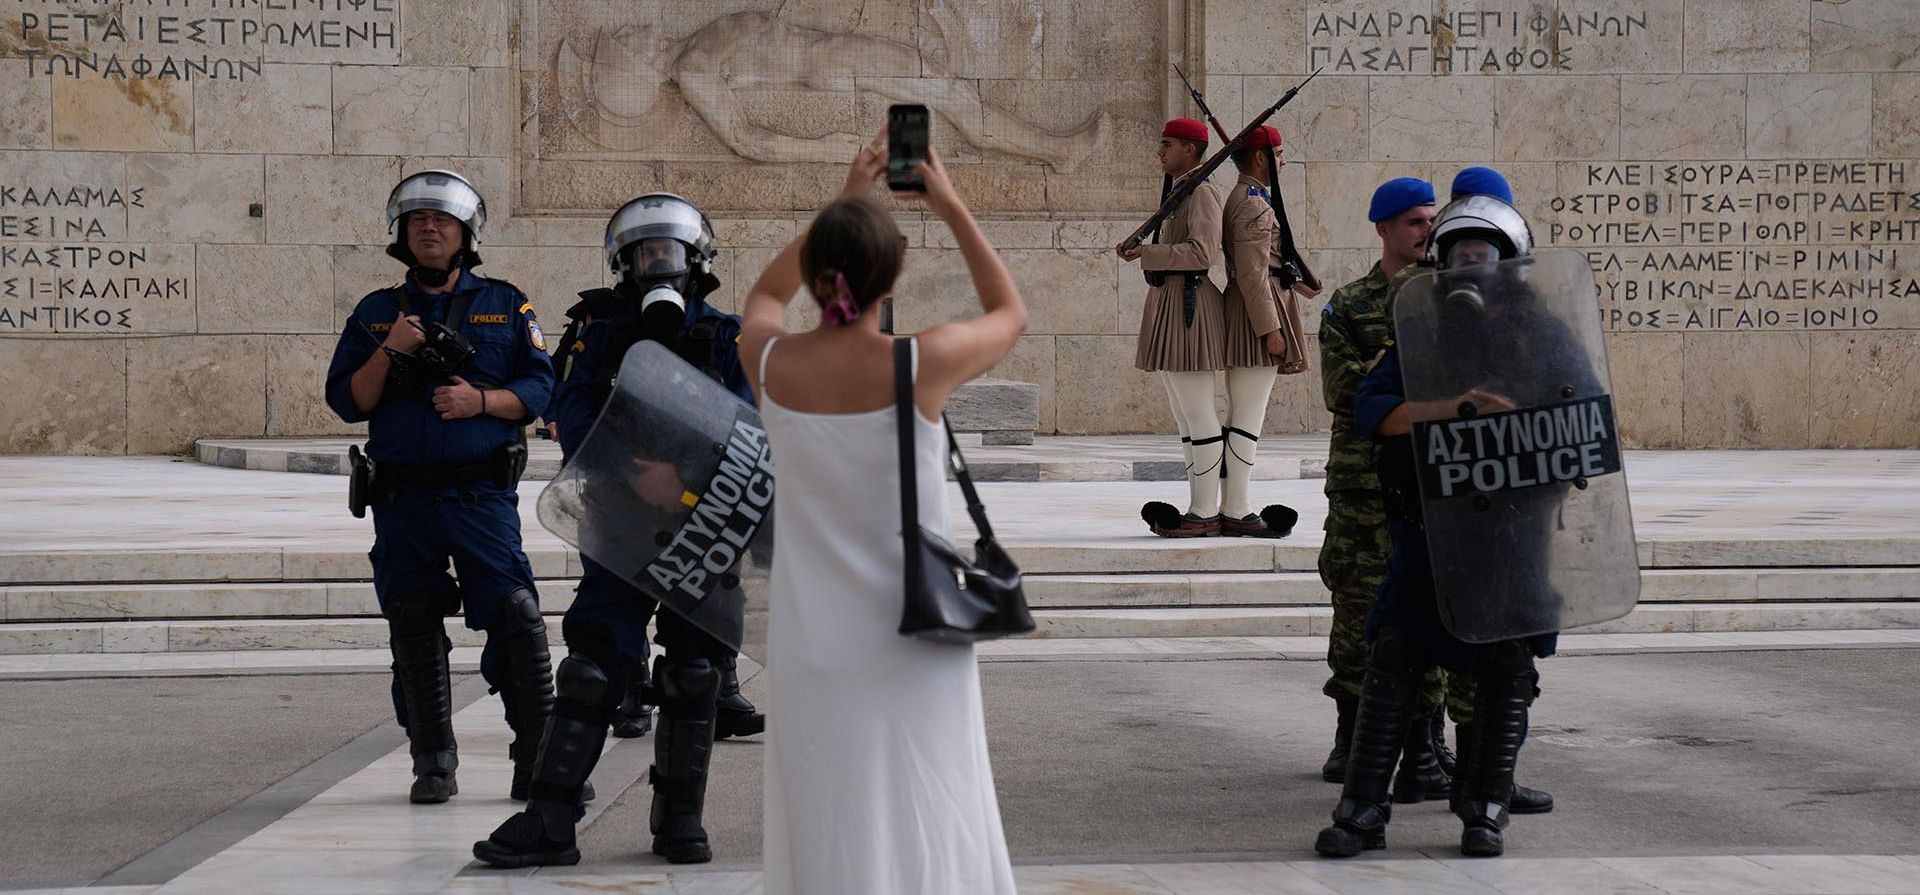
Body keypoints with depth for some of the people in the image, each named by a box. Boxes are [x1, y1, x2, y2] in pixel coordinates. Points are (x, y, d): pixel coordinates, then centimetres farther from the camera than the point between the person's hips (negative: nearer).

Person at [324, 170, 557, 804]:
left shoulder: (505, 306, 9)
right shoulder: (376, 314, 13)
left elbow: (539, 388, 4)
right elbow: (347, 401, 6)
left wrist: (481, 401, -13)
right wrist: (388, 352, -9)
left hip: (482, 492, -2)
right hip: (402, 499, 2)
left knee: (515, 619, -11)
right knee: (415, 632, 4)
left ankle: (539, 757, -5)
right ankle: (433, 763, 13)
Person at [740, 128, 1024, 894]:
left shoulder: (770, 364, -6)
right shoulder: (922, 364, -15)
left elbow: (765, 295, 20)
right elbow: (1010, 313, 7)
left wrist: (843, 202, 19)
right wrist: (952, 209, 11)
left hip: (813, 652, 3)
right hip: (911, 648, -3)